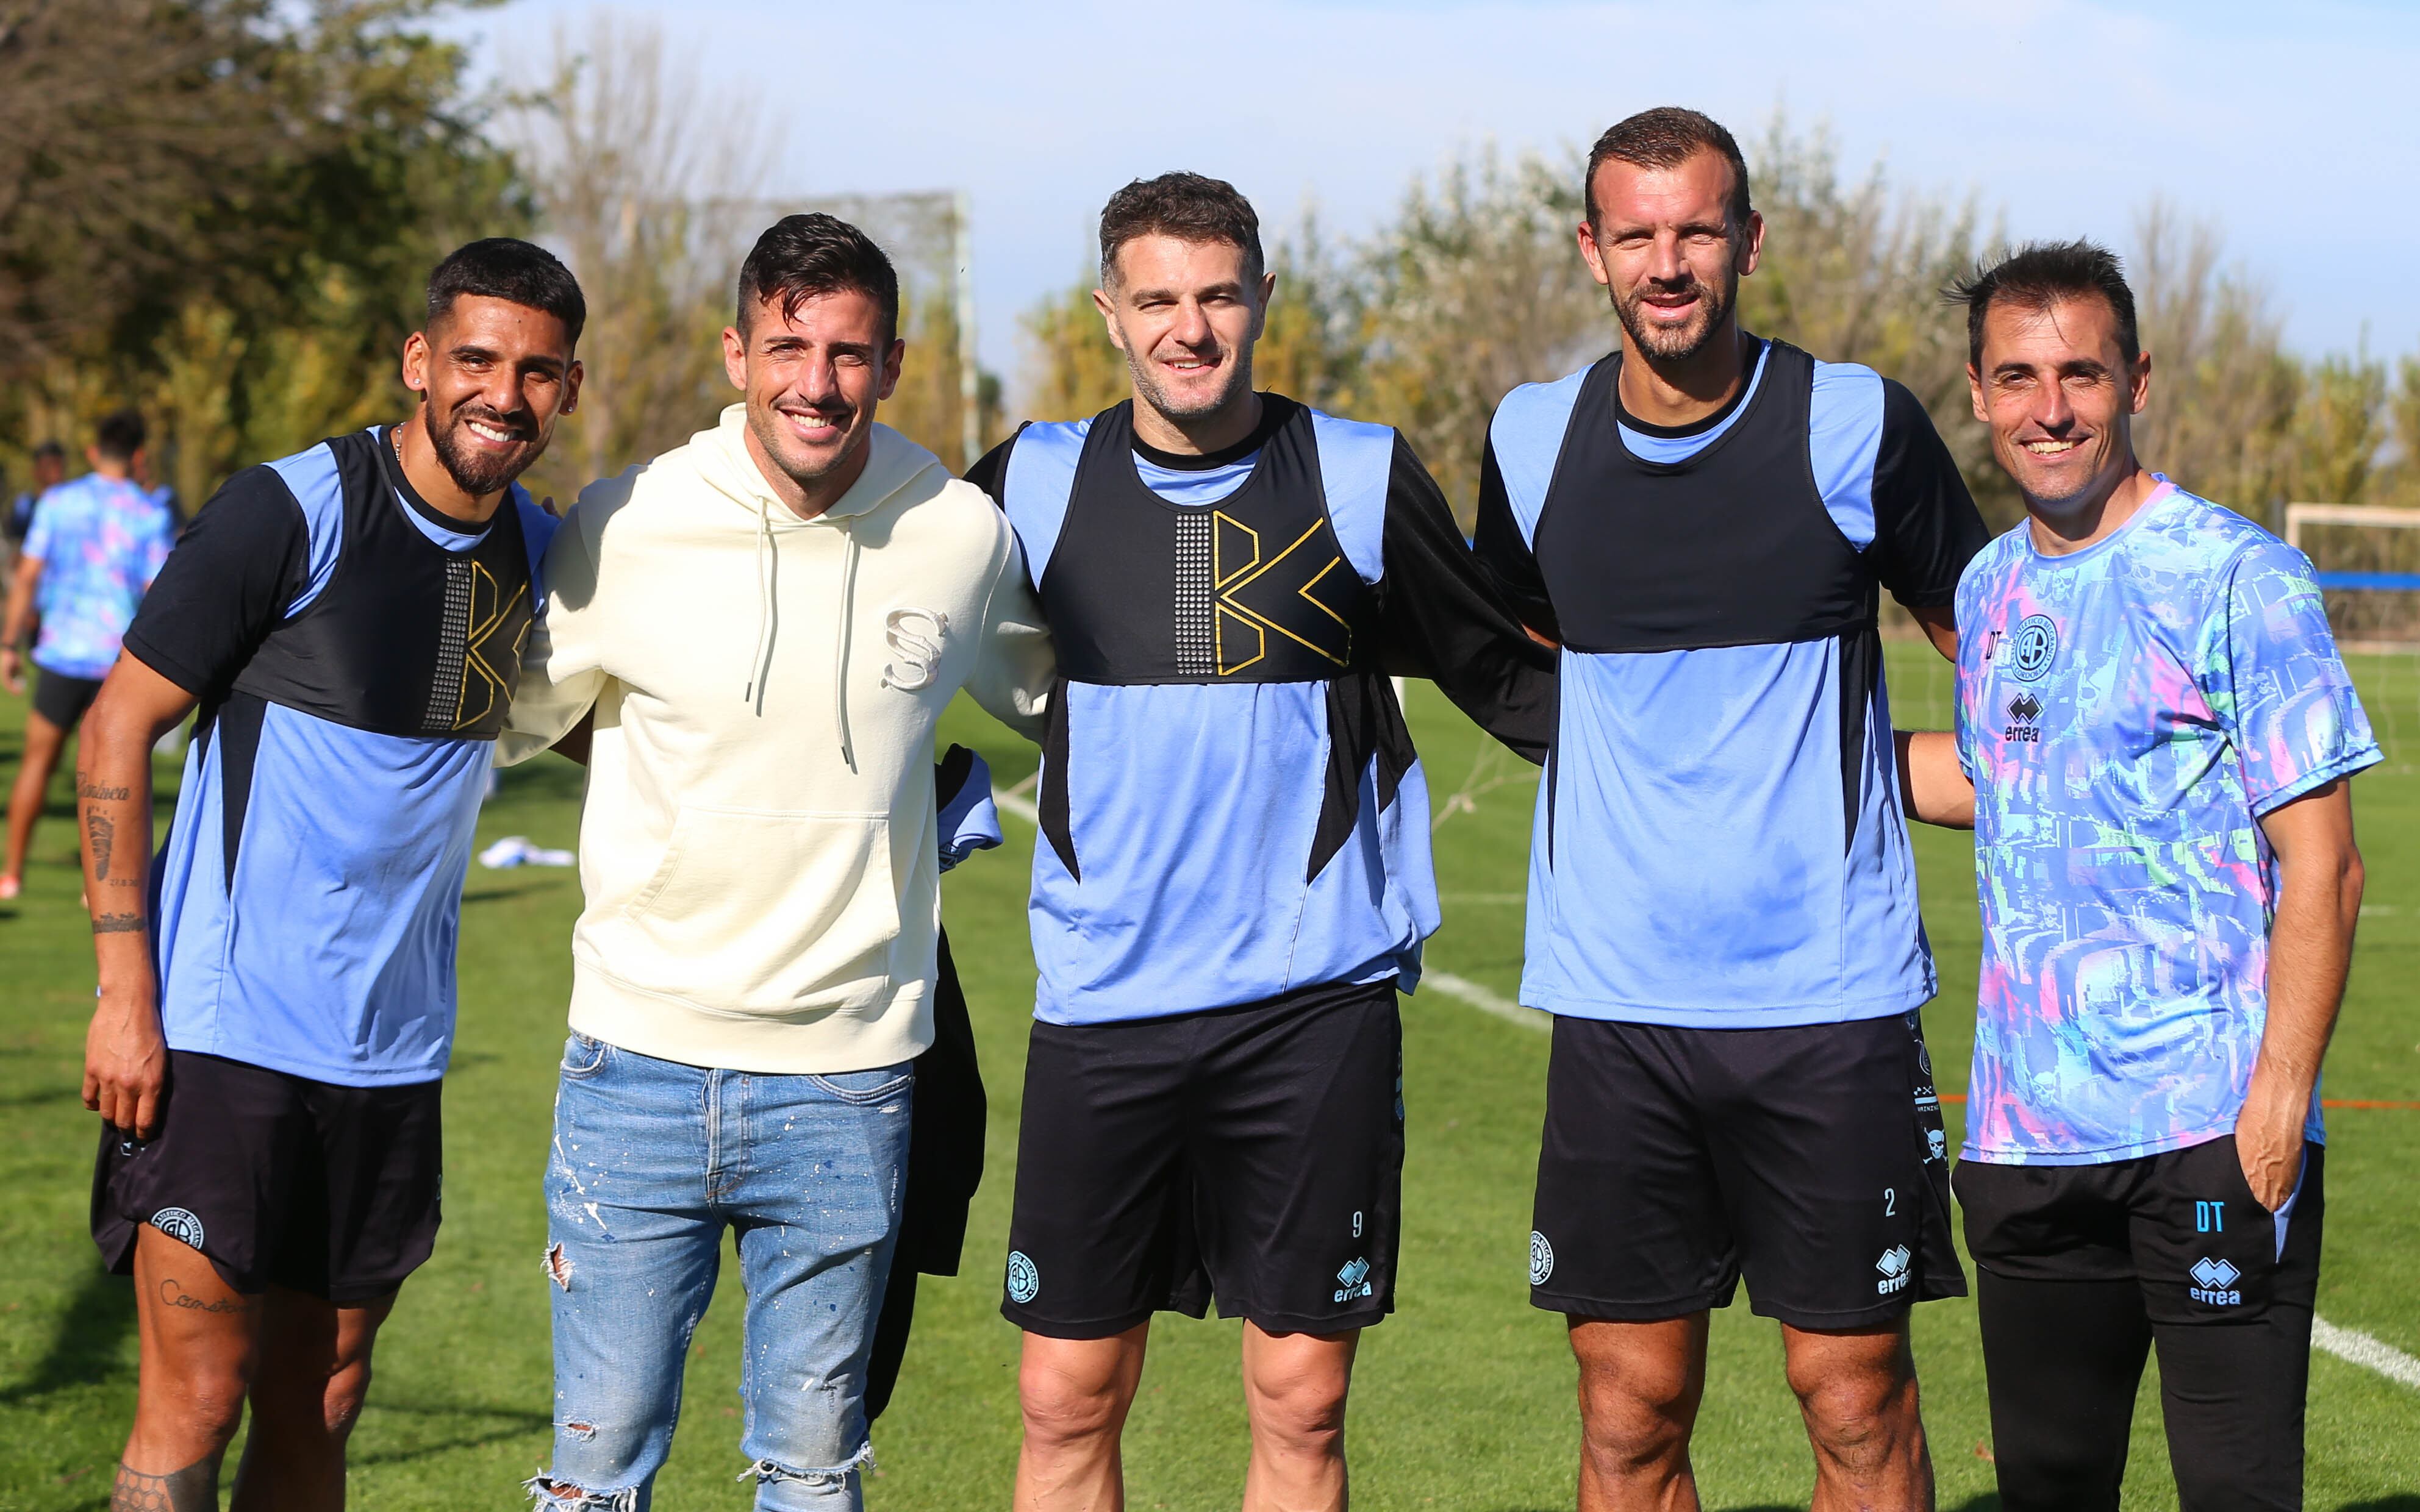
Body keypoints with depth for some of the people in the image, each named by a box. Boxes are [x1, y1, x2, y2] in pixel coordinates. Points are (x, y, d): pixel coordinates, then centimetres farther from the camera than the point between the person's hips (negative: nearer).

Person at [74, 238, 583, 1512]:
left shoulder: (539, 549, 7)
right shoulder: (289, 512, -11)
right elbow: (118, 729, -9)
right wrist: (125, 993, -14)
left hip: (393, 1052, 6)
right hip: (223, 1028, -6)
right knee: (193, 1408, -7)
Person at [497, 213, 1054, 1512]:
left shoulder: (963, 537, -1)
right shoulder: (623, 529, -6)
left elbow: (1055, 701, 20)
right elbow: (501, 721, 11)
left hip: (849, 1075, 1)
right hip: (641, 1057, -1)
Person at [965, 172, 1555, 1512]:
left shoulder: (1360, 480, 1)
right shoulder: (1035, 485, 4)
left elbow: (1506, 679, 12)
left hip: (1317, 999, -1)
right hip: (1103, 1000, 1)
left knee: (1301, 1402, 2)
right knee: (1066, 1399, 3)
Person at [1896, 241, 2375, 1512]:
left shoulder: (2237, 578, -7)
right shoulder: (1990, 588, 12)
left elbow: (2322, 866, -10)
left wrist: (2279, 1091, -17)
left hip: (2212, 1125, -6)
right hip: (2025, 1133, 6)